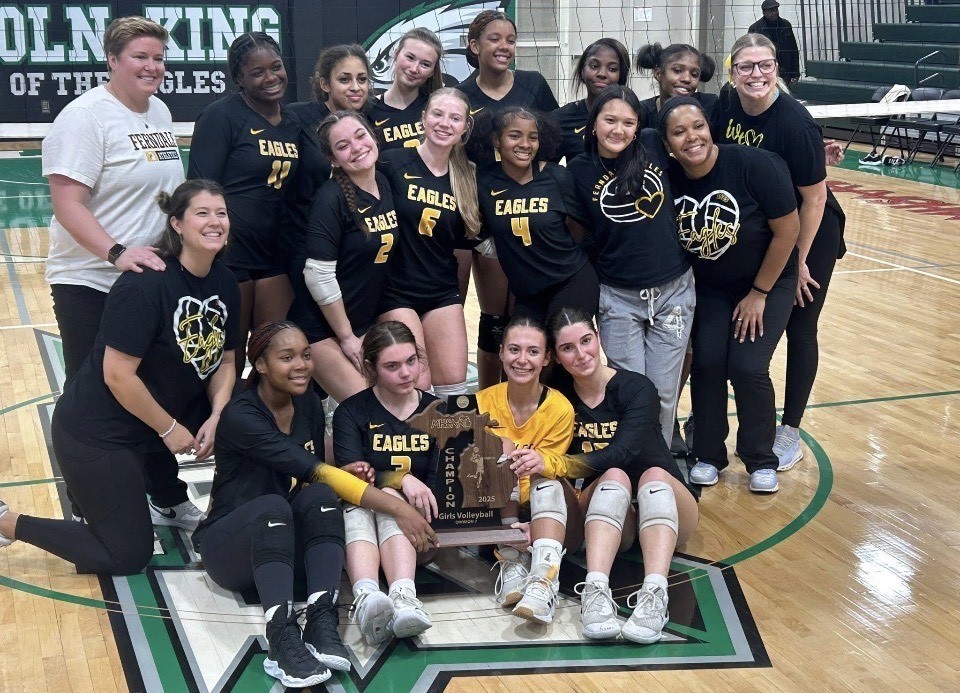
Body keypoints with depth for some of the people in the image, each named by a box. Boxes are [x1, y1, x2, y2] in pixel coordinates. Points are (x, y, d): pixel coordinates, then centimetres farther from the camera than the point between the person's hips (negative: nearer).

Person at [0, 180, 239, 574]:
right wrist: (169, 429, -15)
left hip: (150, 426, 8)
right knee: (128, 556, -2)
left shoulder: (225, 283, -1)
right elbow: (118, 375, -25)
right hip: (97, 433, -8)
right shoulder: (146, 284, -25)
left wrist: (215, 418, -10)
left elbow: (224, 360, 7)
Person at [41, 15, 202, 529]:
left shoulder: (160, 113, 9)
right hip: (90, 285, -7)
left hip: (154, 281, 7)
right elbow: (66, 203, -20)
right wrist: (117, 253, -31)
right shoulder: (86, 116, -14)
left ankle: (168, 500, 30)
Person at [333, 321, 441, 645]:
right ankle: (365, 597, -61)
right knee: (356, 504, -33)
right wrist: (401, 479, -30)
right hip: (360, 532, 0)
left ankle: (404, 597, -56)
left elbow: (438, 481, -1)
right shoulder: (351, 412, 3)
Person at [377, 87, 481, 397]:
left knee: (454, 384, 2)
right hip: (396, 291, -4)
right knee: (416, 388, -7)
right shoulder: (392, 163, -9)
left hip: (442, 291, 4)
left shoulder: (467, 179, 6)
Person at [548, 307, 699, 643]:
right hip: (604, 519, 1)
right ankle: (596, 591, -52)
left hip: (662, 513, -1)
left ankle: (654, 595, -53)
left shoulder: (637, 388, -8)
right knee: (614, 477, -31)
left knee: (654, 474, -33)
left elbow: (623, 452, -24)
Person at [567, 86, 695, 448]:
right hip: (618, 298, -1)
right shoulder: (580, 170, -5)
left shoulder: (655, 146, -5)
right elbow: (579, 235, 3)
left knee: (663, 392, 8)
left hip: (673, 292, 1)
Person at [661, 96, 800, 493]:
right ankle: (708, 456, 15)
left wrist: (758, 294, -13)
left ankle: (761, 460, 12)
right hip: (709, 289, 3)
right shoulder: (668, 179, -17)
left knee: (747, 367, -10)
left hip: (768, 284, -3)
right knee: (707, 363, -7)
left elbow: (787, 230, -18)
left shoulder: (755, 166, -26)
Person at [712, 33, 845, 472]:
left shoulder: (794, 122, -26)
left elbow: (814, 197, -19)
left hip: (809, 236, -5)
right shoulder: (725, 108, -10)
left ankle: (790, 433, 17)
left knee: (798, 329, 4)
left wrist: (799, 261, -14)